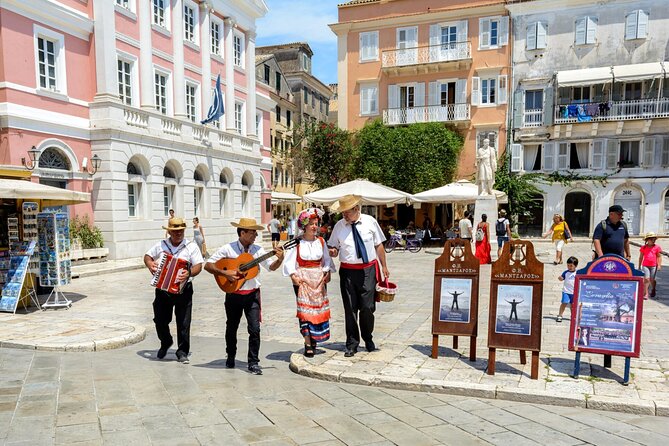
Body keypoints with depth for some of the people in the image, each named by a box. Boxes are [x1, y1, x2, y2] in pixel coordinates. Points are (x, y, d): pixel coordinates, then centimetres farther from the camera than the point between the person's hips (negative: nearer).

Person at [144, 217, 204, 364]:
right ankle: (166, 343, 39)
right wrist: (150, 264, -5)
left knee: (183, 322, 0)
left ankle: (182, 352, 13)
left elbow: (198, 266, -8)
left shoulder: (191, 247, -2)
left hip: (183, 289, -3)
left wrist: (189, 273, -28)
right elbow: (147, 256, 18)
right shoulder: (161, 245, 7)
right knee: (160, 320, 12)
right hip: (162, 289, 3)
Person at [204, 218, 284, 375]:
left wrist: (280, 259, -18)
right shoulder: (228, 249, -8)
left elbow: (271, 267, 1)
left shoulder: (257, 250, -1)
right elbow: (208, 265, -7)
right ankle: (230, 357, 38)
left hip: (252, 294, 1)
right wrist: (225, 273, -20)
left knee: (255, 328, -7)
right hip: (233, 295, -1)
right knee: (231, 328, 15)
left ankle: (253, 362, 5)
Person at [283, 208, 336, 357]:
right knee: (305, 309, -6)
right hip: (302, 279, -4)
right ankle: (308, 344, -3)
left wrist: (327, 272, -1)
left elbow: (327, 259, 12)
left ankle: (314, 340, 21)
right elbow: (289, 261, -7)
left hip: (319, 278, 4)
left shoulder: (321, 241, 7)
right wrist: (293, 276, -16)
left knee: (318, 309, 7)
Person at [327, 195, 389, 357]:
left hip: (368, 270, 0)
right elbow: (333, 246, 10)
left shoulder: (370, 221, 1)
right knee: (350, 309, 4)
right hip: (348, 271, 1)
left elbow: (379, 245, 8)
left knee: (368, 307, 2)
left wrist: (384, 266, 9)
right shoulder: (339, 226, 1)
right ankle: (352, 344, 18)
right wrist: (333, 251, -14)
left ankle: (368, 340, 26)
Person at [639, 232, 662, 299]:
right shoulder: (643, 247, 4)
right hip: (645, 265, 0)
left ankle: (653, 291, 34)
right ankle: (646, 293, -5)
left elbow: (659, 256, 5)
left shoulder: (657, 247, 3)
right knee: (646, 279, -9)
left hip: (653, 266, 1)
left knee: (652, 280, 7)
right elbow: (641, 257, 10)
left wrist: (659, 265, -3)